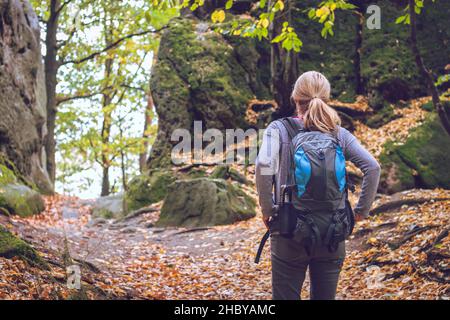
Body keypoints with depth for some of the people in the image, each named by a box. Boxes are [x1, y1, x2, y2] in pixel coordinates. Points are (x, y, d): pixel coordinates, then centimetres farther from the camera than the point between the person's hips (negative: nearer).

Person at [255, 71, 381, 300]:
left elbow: (264, 166, -19)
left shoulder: (279, 129, -2)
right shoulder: (339, 133, 6)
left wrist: (267, 208, -8)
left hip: (291, 231, -3)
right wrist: (362, 211, 3)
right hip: (332, 233, 3)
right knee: (325, 297, 14)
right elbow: (372, 167, -5)